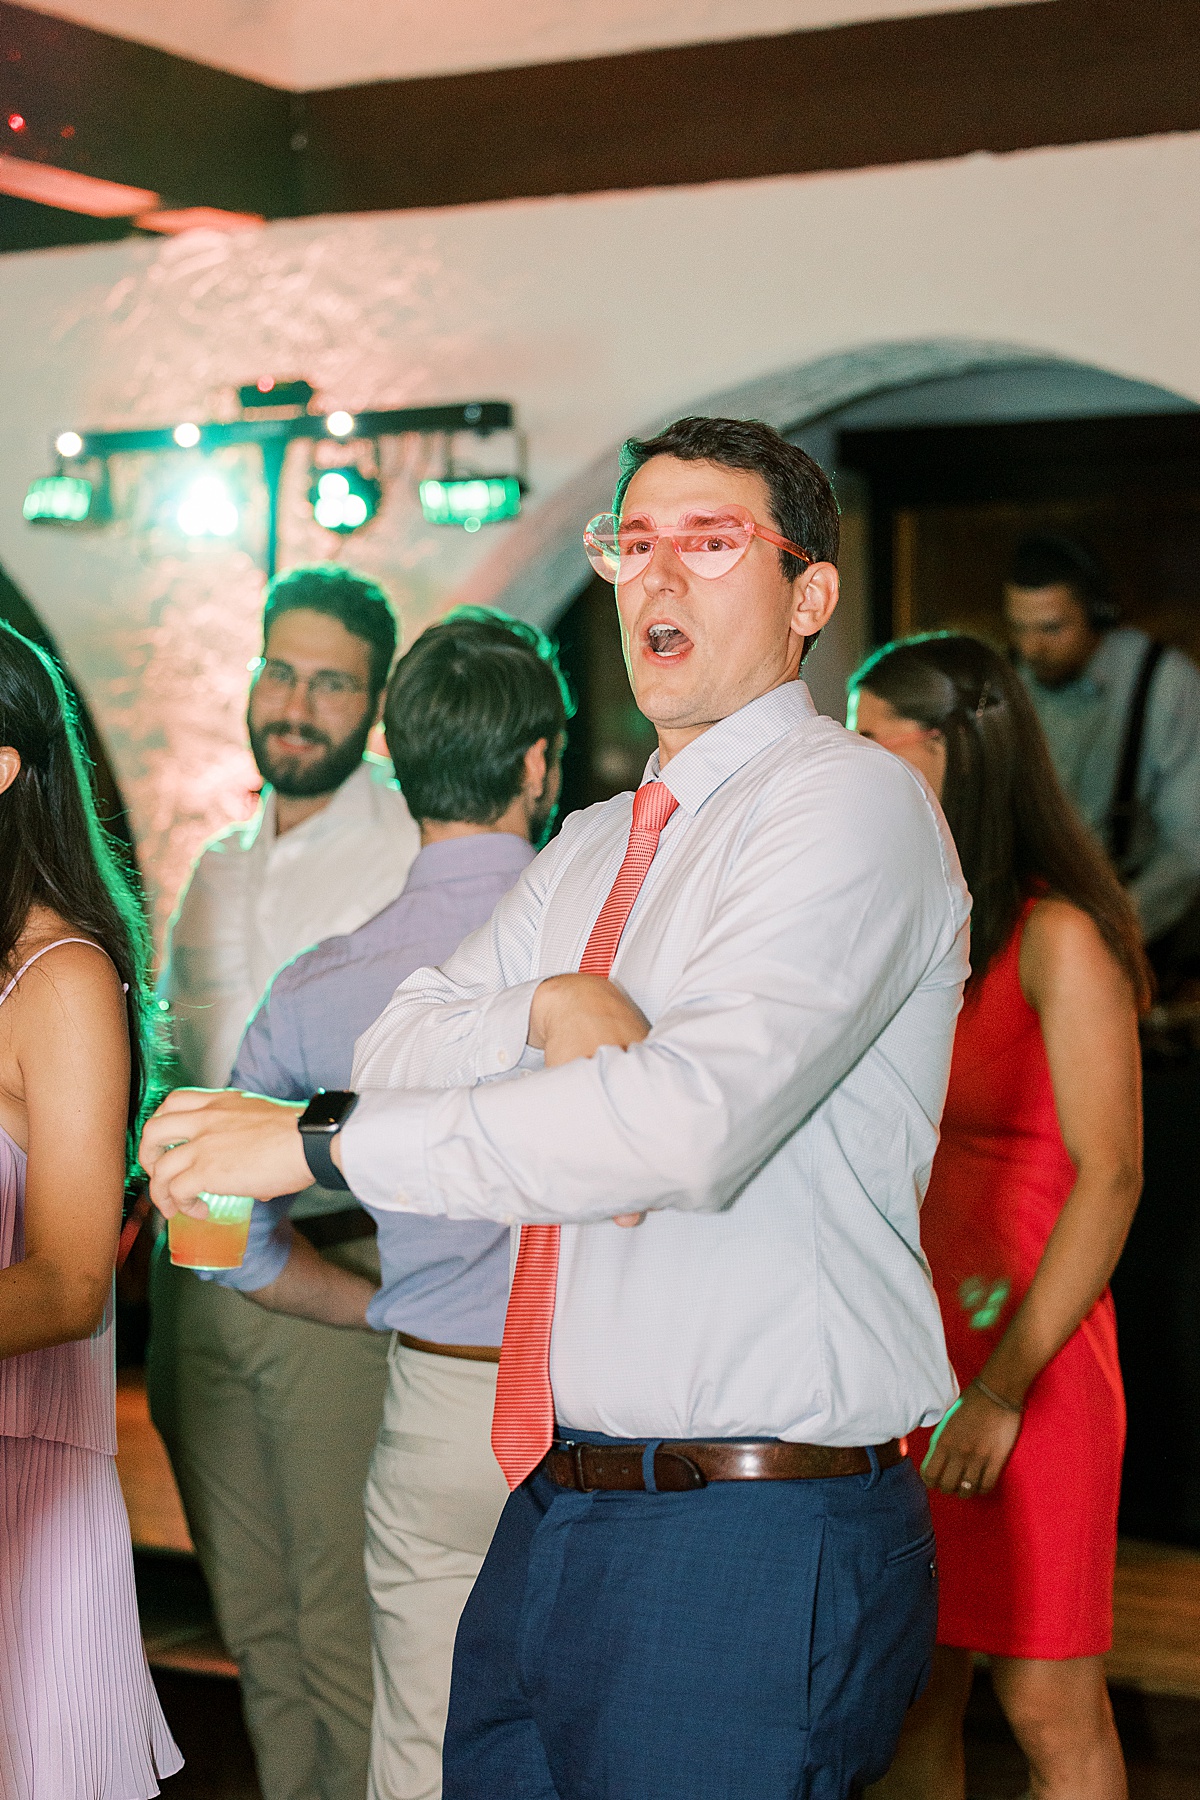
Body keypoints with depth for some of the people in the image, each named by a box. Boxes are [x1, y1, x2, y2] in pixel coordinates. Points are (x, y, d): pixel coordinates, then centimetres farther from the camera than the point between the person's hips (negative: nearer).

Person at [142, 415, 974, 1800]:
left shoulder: (850, 800, -11)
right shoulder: (589, 851, 18)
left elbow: (695, 1115, -25)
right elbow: (394, 1051, 12)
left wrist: (318, 1141, -20)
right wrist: (549, 1006, -10)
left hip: (757, 1542, -7)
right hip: (554, 1517, 8)